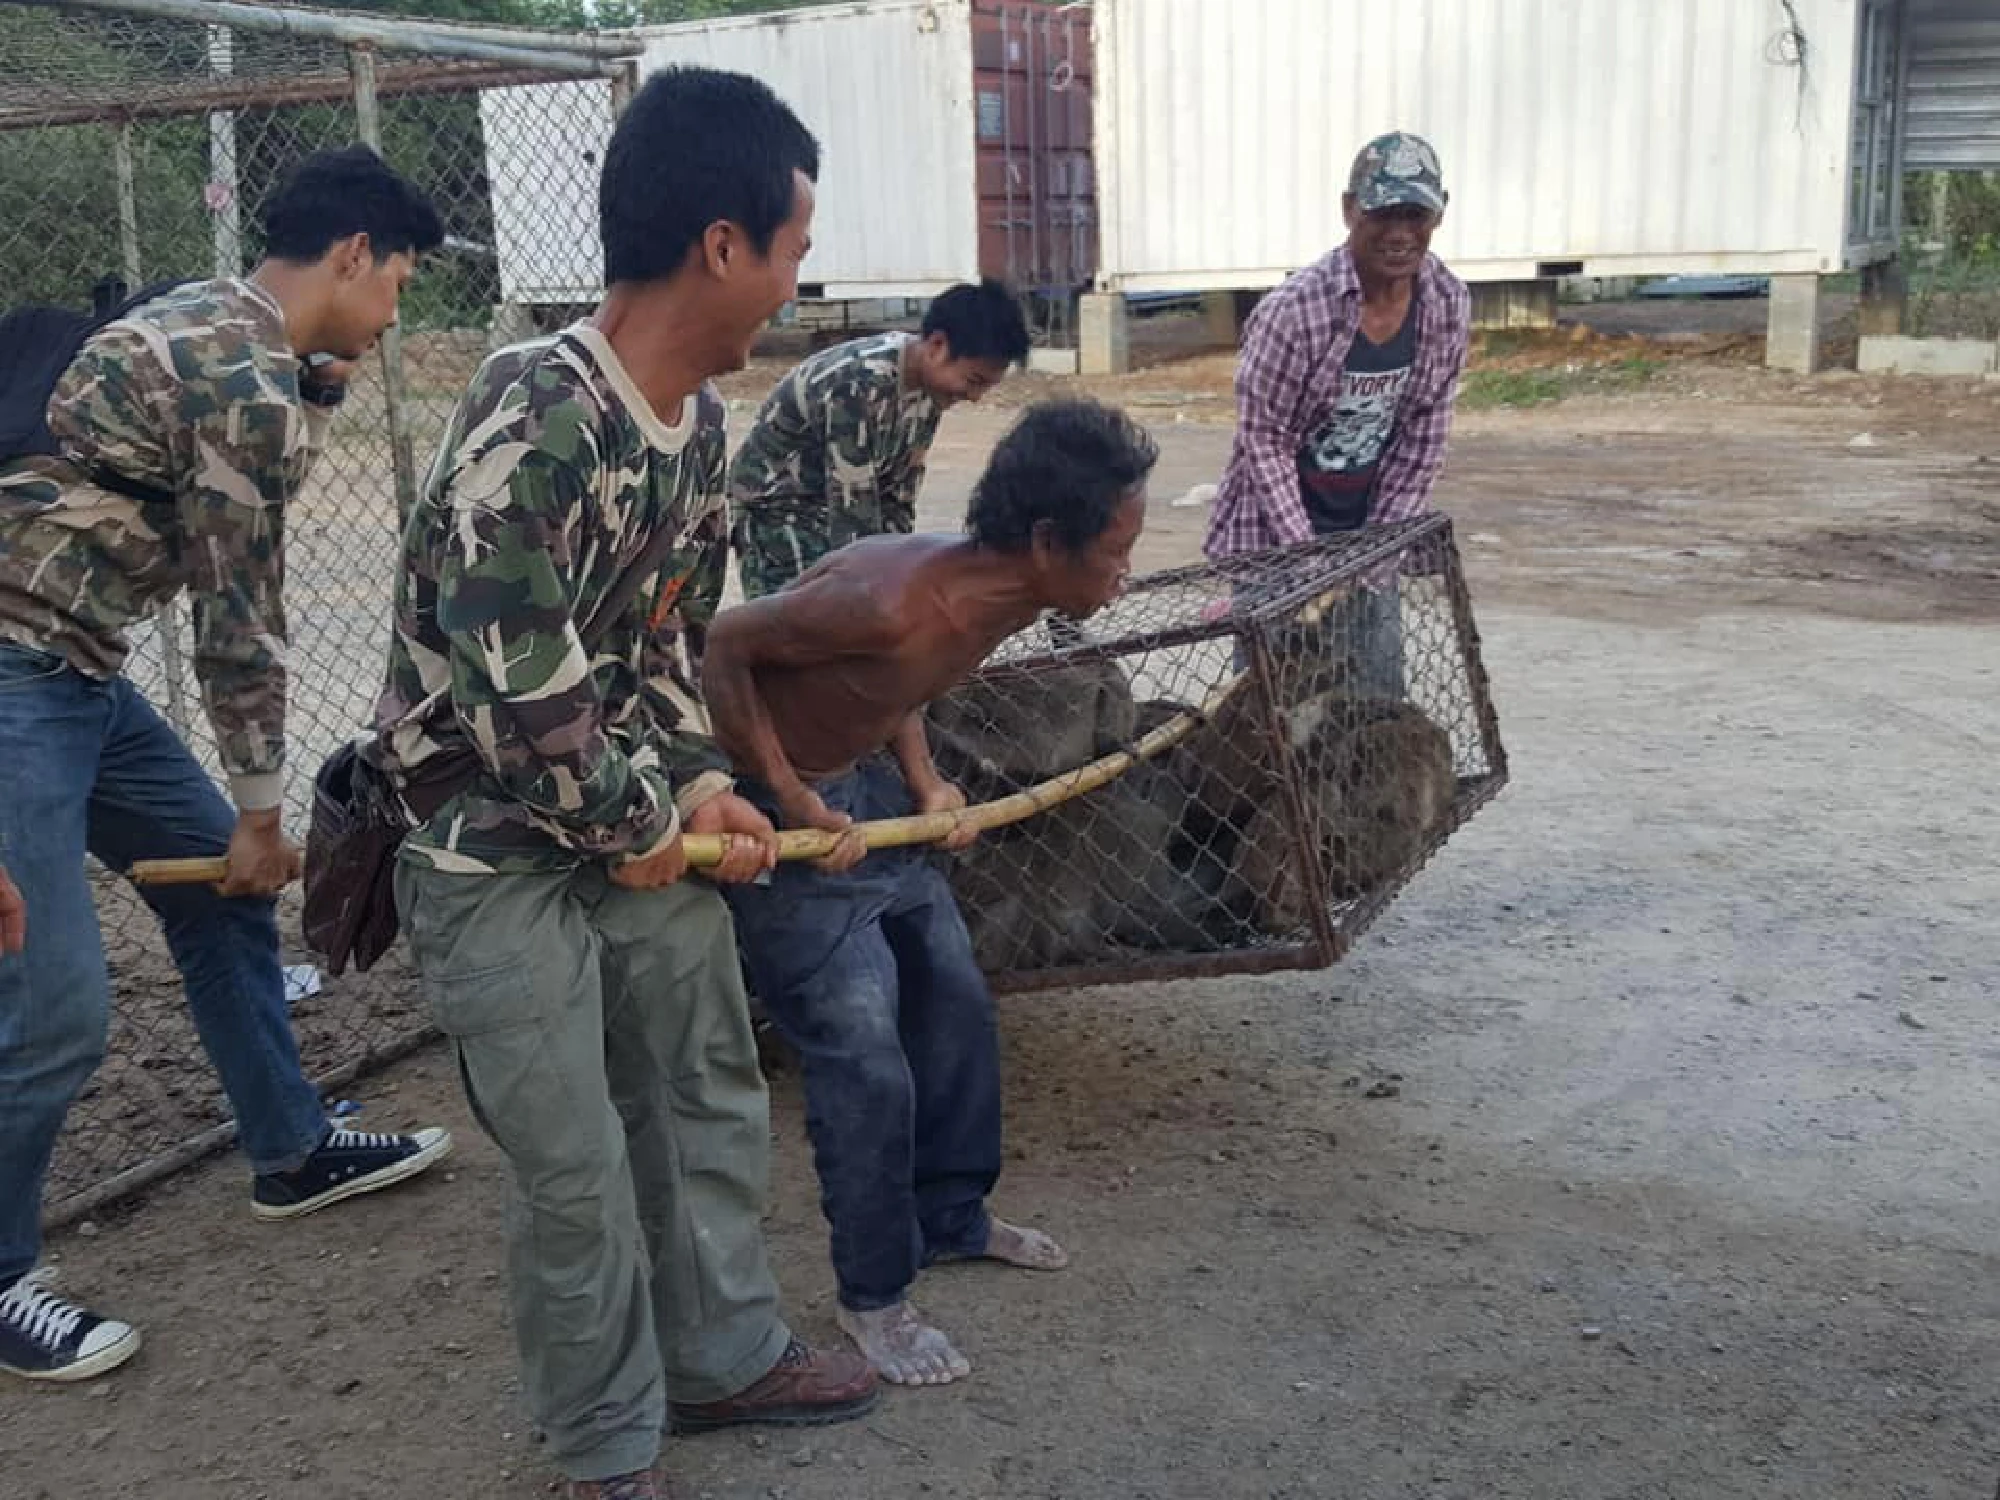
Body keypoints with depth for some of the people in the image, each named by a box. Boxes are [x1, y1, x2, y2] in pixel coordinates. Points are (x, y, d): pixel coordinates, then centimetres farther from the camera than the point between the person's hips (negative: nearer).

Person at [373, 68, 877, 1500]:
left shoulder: (699, 417, 0)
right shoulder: (533, 419, -28)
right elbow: (518, 692, -28)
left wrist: (698, 781, -2)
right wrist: (639, 824, -13)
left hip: (640, 816, 8)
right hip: (495, 843, -8)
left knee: (713, 1095, 18)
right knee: (578, 1171, 3)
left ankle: (723, 1353, 40)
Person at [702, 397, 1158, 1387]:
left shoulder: (1000, 595, -6)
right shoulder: (896, 602, -33)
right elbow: (724, 648, -24)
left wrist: (923, 780, -1)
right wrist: (795, 808, -23)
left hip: (868, 791, 9)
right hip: (783, 805, -9)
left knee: (955, 1006, 16)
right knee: (866, 1063, -6)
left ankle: (951, 1219, 37)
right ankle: (874, 1296, 14)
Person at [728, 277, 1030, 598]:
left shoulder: (930, 385, -7)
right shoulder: (861, 383, -32)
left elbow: (899, 490, 0)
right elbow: (853, 507, -32)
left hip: (832, 511, 8)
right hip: (775, 510, -8)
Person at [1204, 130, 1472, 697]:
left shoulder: (1450, 305, -6)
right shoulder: (1294, 310, -23)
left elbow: (1424, 436, 0)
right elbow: (1264, 440, -17)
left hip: (1368, 530, 5)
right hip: (1275, 533, -5)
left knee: (1382, 701, 10)